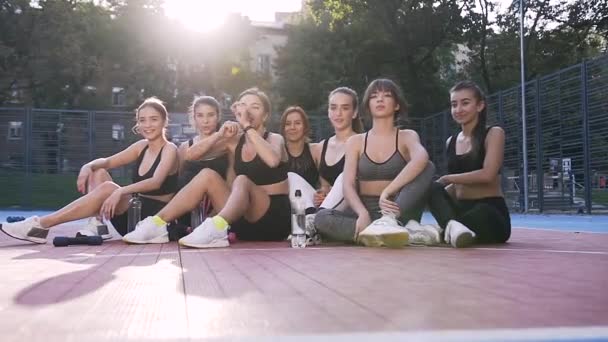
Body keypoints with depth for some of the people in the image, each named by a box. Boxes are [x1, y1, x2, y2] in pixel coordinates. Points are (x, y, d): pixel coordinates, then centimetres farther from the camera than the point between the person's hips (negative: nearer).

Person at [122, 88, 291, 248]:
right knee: (207, 175, -12)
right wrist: (219, 134, -12)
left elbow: (273, 160, -28)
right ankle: (157, 224, -17)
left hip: (275, 218, -5)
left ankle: (216, 228, -59)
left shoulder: (275, 139, -2)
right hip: (245, 218, 5)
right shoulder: (235, 141, 10)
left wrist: (248, 127, -24)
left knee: (242, 180, -32)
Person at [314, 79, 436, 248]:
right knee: (322, 218, -29)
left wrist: (387, 192, -34)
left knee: (428, 168, -22)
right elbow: (348, 185, -3)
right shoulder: (356, 141, 11)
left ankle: (390, 220, -43)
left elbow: (421, 159, -21)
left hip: (396, 210, -1)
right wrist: (363, 213, -25)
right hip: (365, 212, 1)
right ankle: (406, 230, -38)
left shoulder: (406, 137, 6)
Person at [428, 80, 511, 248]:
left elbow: (487, 175, -17)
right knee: (433, 188, -28)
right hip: (461, 209, 5)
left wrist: (447, 178, -11)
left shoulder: (493, 133, -2)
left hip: (491, 213, -5)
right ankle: (453, 225, -52)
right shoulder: (451, 142, 15)